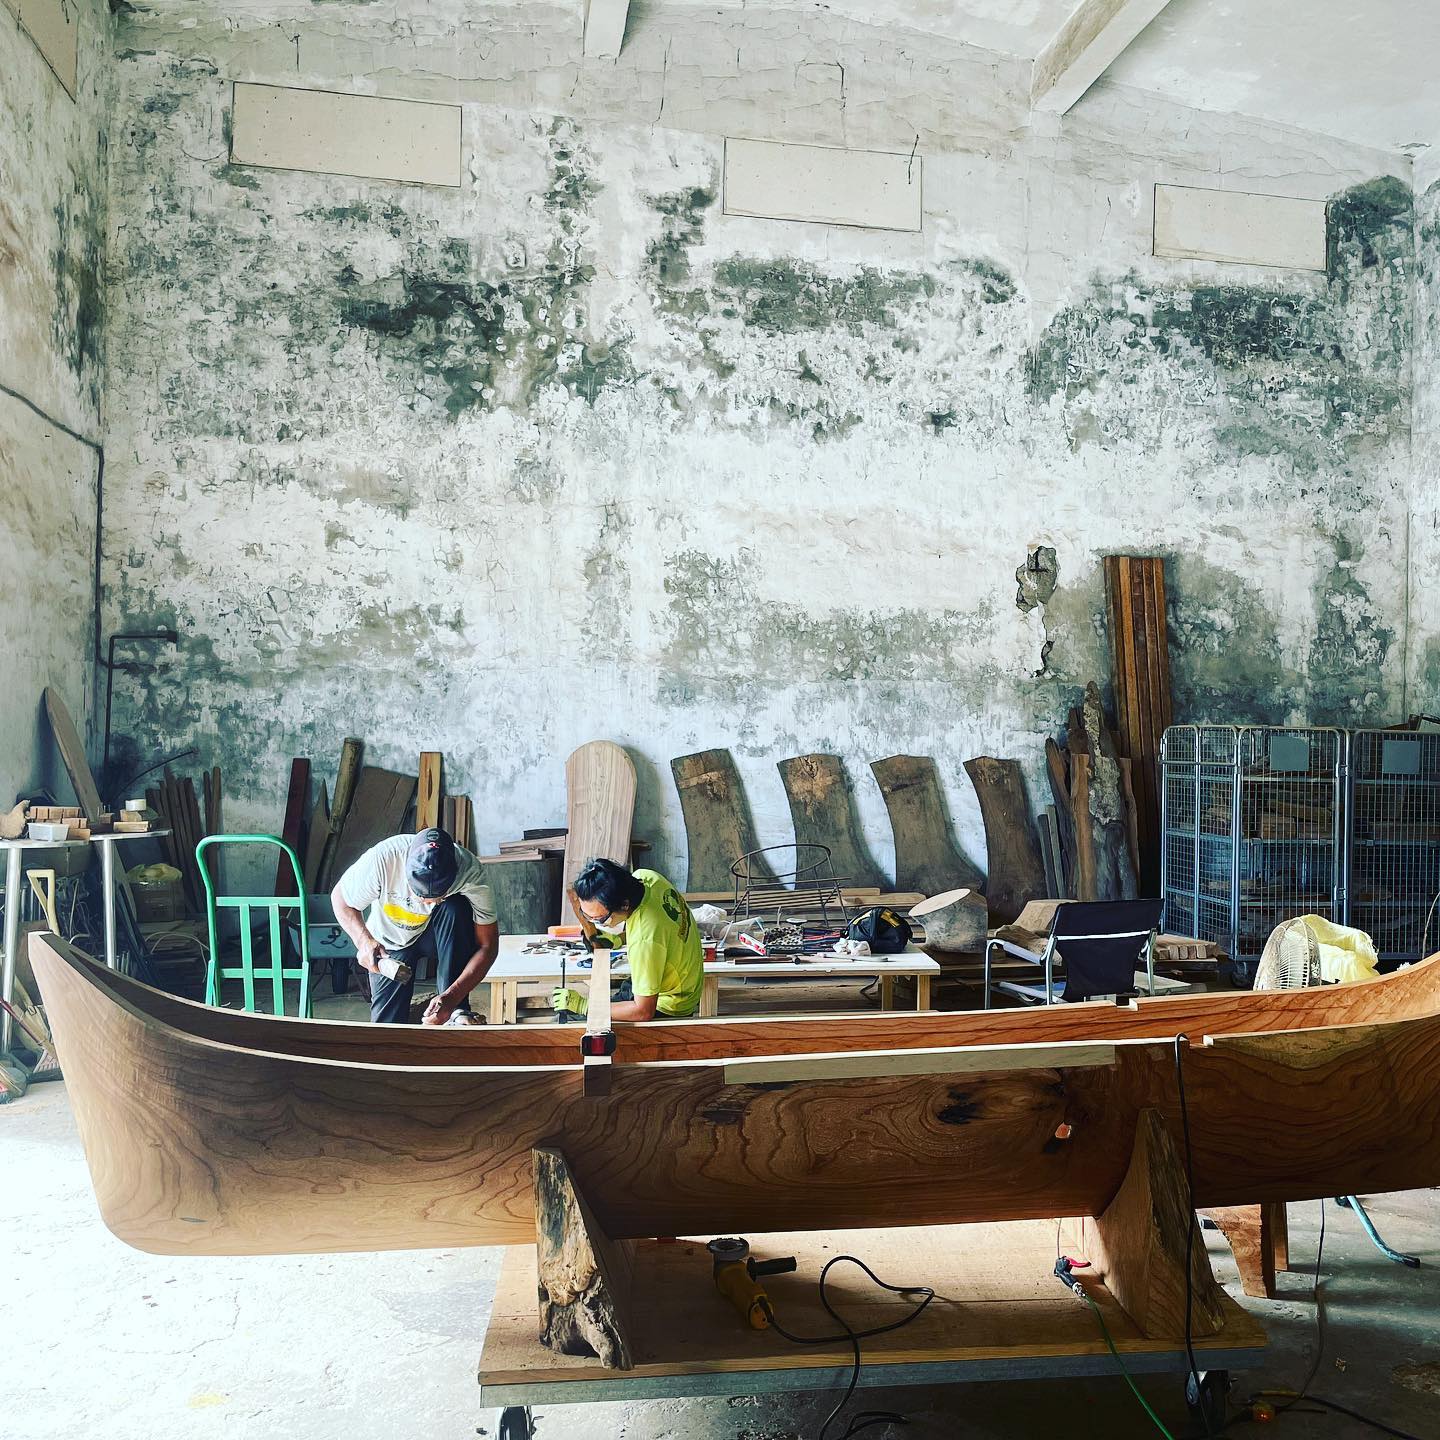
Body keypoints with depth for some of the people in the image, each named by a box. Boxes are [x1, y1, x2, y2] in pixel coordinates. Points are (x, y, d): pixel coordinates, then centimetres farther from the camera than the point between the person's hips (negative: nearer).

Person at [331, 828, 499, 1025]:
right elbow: (340, 898, -15)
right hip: (390, 941, 0)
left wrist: (451, 998, -41)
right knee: (387, 1024, -16)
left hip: (438, 935, 0)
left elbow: (487, 946, -29)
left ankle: (457, 1011, -26)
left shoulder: (470, 871, -34)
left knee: (456, 909, -33)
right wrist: (364, 940, -32)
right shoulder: (381, 859, -35)